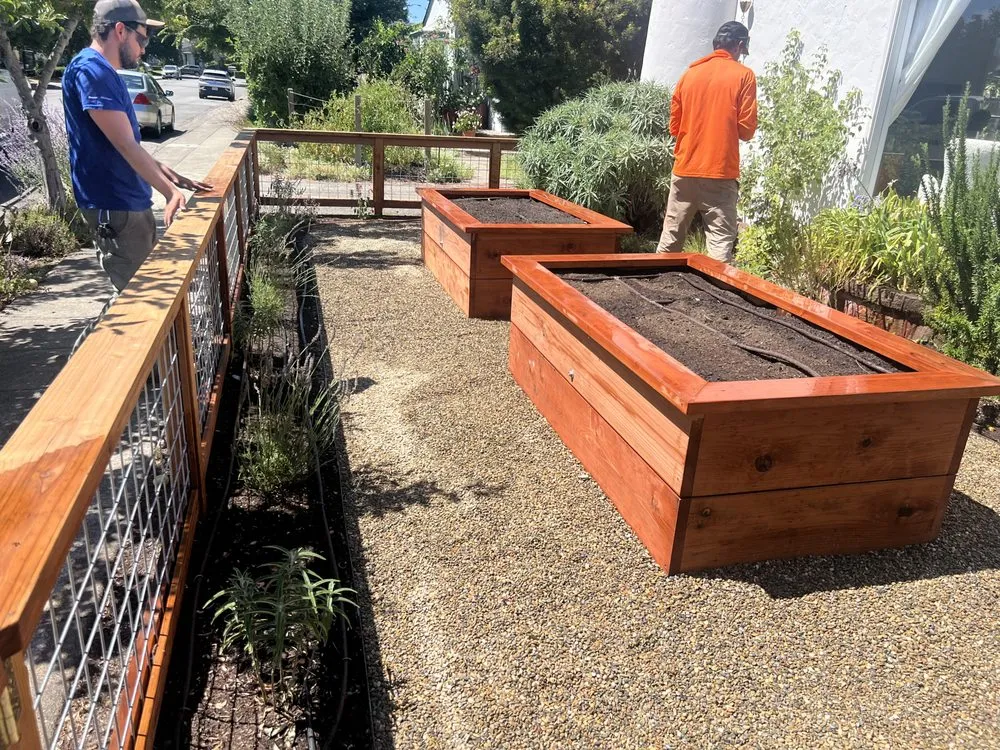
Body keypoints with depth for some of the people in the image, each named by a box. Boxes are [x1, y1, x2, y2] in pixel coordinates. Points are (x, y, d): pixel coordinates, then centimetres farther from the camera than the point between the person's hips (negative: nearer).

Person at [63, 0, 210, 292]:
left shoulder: (106, 73, 16)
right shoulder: (90, 70, -15)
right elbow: (126, 147, -21)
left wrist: (178, 180, 17)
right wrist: (172, 193, -22)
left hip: (132, 201, 10)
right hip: (115, 206, -10)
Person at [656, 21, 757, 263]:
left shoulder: (690, 73, 10)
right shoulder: (744, 75, -1)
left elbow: (674, 126, 13)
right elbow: (746, 129, -2)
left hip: (685, 170, 4)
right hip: (721, 173, -4)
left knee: (669, 242, 10)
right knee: (720, 245, -4)